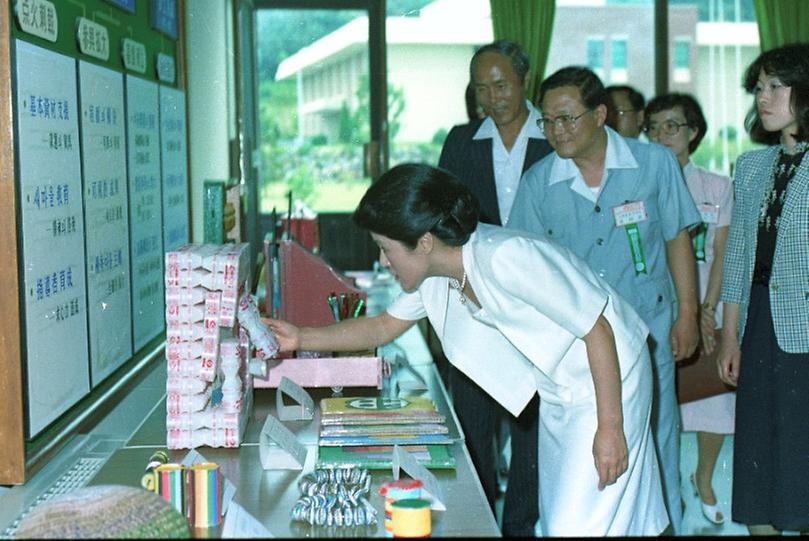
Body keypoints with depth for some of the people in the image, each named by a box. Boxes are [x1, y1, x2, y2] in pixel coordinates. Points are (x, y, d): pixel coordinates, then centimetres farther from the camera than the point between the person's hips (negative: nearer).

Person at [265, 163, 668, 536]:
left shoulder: (505, 258, -30)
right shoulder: (434, 278, -4)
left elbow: (597, 329, -25)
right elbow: (383, 327, 13)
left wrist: (610, 427, -23)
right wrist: (302, 338, 1)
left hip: (607, 383, -8)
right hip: (557, 394, 9)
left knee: (579, 525, -9)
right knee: (555, 520, 13)